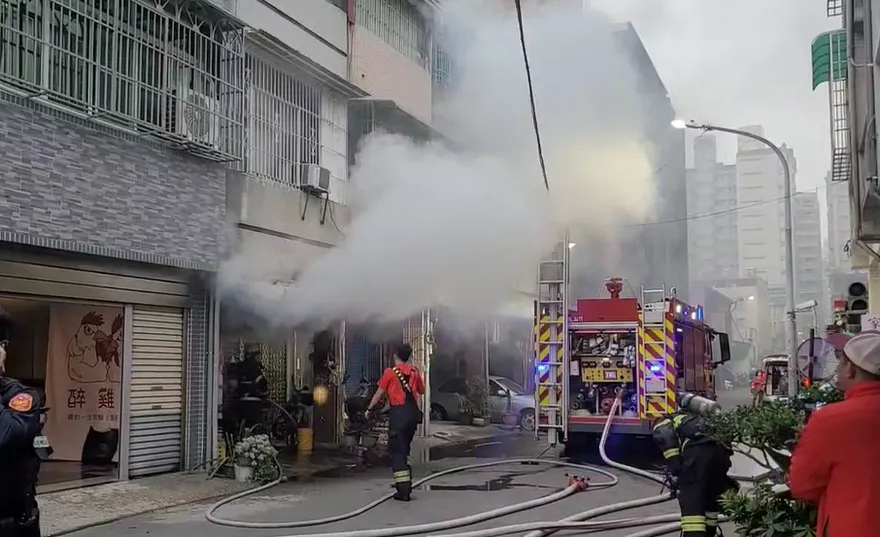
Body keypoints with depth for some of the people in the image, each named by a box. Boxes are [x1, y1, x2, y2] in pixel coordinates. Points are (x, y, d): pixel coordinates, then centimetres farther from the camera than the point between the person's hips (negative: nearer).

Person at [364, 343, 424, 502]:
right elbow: (421, 391, 24)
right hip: (413, 412, 5)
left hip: (398, 413, -5)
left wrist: (369, 409, 17)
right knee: (405, 449, 20)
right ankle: (406, 483, 26)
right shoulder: (414, 372, 10)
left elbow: (379, 394, 4)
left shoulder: (390, 372, -3)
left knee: (397, 451, -3)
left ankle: (403, 490, -10)